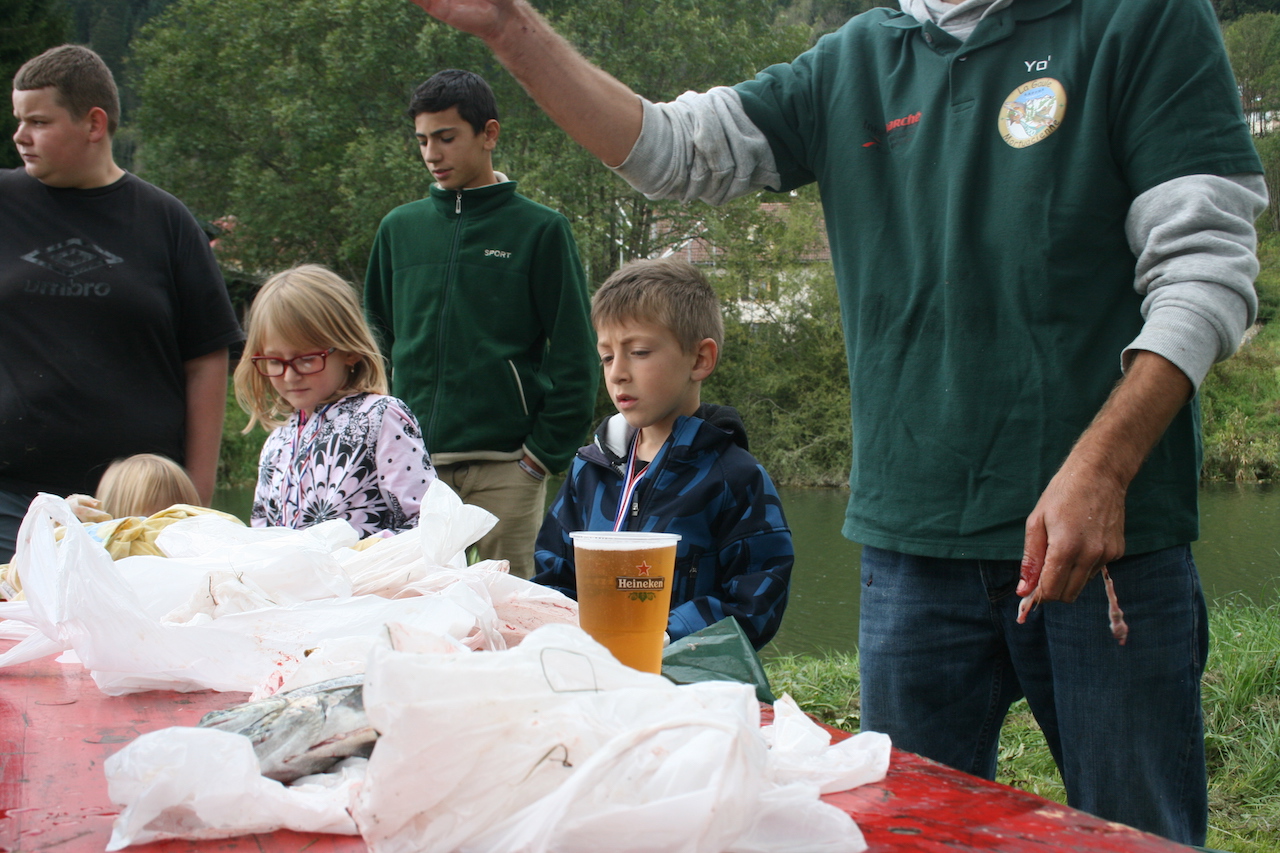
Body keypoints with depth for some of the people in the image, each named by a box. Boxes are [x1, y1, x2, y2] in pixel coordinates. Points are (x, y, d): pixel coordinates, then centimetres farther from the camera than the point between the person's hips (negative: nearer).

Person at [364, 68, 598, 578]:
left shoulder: (540, 230, 2)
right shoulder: (399, 229, 13)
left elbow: (575, 359, 0)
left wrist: (543, 453, -6)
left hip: (504, 469, -3)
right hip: (412, 466, 3)